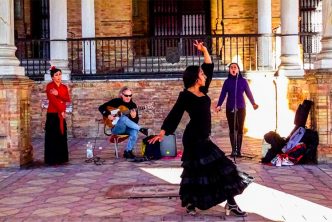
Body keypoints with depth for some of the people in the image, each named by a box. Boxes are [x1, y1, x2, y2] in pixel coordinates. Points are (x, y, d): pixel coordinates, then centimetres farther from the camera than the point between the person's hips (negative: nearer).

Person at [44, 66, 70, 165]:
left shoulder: (64, 87, 13)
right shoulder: (49, 86, -5)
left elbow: (68, 99, -1)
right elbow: (52, 100, -13)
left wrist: (58, 94, -15)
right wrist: (61, 111, -12)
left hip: (62, 115, 6)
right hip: (53, 114, -6)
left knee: (62, 136, 8)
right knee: (53, 137, -4)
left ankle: (61, 158, 15)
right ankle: (52, 159, 0)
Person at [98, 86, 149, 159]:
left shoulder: (133, 105, 4)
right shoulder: (116, 101, -1)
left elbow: (136, 122, 0)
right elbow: (101, 108, -1)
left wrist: (134, 117, -23)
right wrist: (108, 115, -16)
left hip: (128, 128, 3)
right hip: (116, 128, -2)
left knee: (135, 132, -34)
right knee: (123, 118, -37)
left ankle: (128, 151, -24)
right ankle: (141, 129, -33)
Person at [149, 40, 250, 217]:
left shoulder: (203, 91, 10)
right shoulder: (185, 96, -11)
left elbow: (209, 67, 16)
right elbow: (174, 114, -14)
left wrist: (204, 50, 8)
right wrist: (163, 132, -19)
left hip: (203, 138, 9)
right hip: (194, 139, -9)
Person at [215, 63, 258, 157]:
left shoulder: (243, 81, 3)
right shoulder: (227, 81, 4)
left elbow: (248, 93, -1)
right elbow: (223, 94, -2)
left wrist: (253, 103, -15)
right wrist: (219, 105, -15)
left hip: (241, 108, -1)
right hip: (230, 108, 1)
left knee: (240, 129, 1)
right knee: (232, 129, 4)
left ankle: (238, 150, 5)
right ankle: (233, 150, 9)